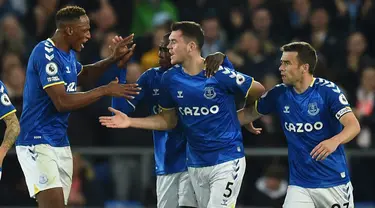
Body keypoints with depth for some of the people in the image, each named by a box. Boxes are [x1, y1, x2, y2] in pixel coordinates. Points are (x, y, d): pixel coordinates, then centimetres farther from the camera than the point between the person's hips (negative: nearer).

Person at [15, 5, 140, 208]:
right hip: (38, 143, -10)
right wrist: (105, 90, -18)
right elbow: (62, 102, -24)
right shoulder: (46, 54, -17)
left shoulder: (68, 54, 12)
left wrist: (113, 59, 19)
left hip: (60, 143, 10)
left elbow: (84, 74, 35)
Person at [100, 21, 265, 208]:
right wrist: (130, 122, 3)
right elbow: (168, 120, 12)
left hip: (226, 162, -5)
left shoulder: (220, 75, -14)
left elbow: (258, 91, 0)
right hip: (196, 164, 5)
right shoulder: (170, 78, 0)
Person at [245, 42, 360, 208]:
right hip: (299, 185, 3)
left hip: (334, 183, -3)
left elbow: (353, 125, -23)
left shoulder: (328, 91, -13)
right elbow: (250, 114, 15)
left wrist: (334, 141, -43)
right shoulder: (279, 94, 1)